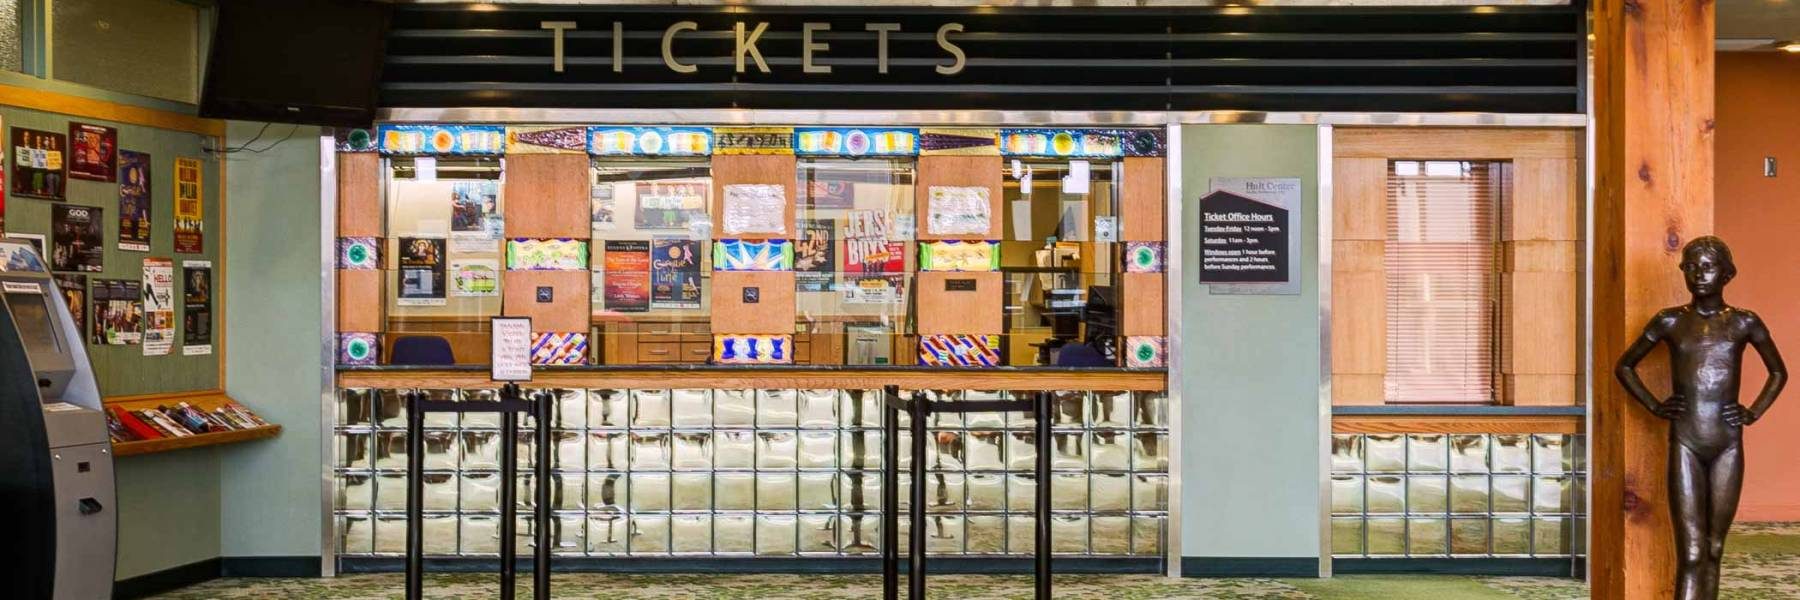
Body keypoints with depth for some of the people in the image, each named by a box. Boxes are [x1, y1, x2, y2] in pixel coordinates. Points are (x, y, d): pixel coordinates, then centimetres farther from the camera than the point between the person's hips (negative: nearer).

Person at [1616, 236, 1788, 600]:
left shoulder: (1744, 323, 4)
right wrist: (1654, 406, 4)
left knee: (1714, 551, 8)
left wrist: (1754, 413, 6)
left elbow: (1778, 372, 19)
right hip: (1685, 445, -1)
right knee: (1691, 555, -8)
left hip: (1728, 447, 1)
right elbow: (1625, 366, 15)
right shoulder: (1670, 322, 3)